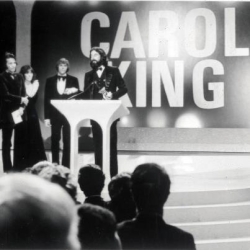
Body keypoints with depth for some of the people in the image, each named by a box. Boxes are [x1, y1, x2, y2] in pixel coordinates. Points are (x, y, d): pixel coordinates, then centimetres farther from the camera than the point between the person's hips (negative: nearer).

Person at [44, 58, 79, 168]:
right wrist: (47, 117, 0)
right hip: (55, 114, 1)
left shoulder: (73, 80, 7)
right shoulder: (50, 80, 8)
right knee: (55, 140, 4)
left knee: (68, 141, -1)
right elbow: (47, 99, 5)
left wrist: (73, 91, -18)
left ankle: (66, 166, 4)